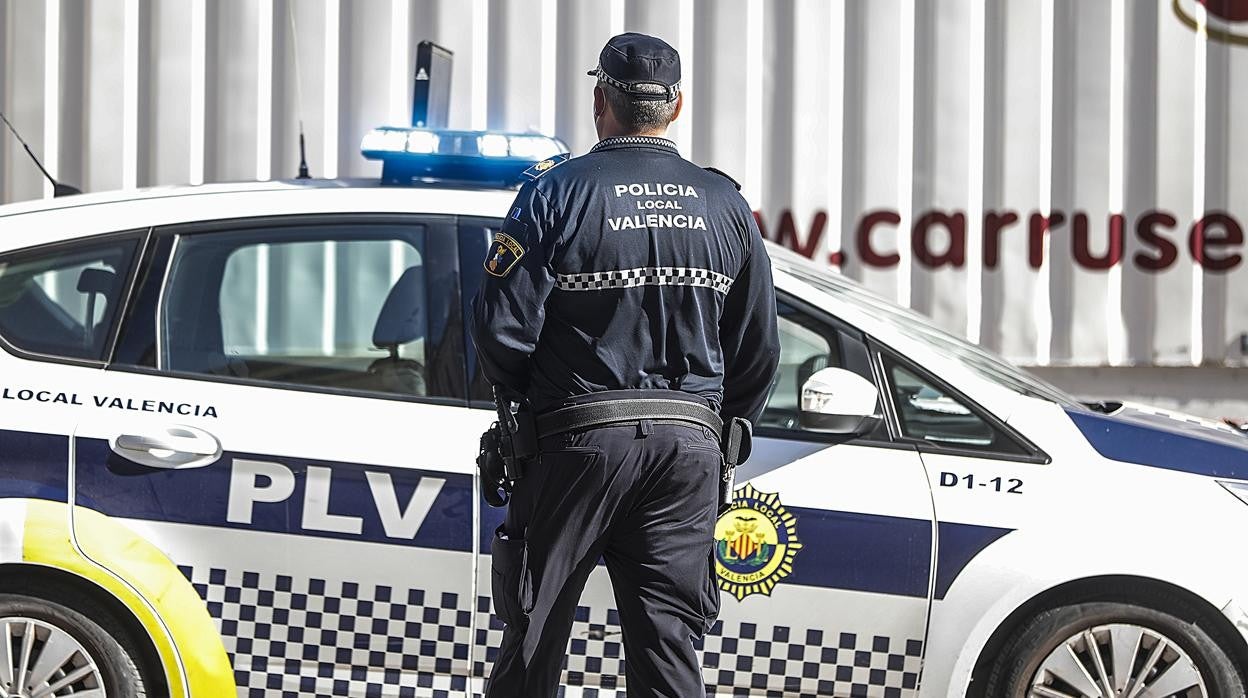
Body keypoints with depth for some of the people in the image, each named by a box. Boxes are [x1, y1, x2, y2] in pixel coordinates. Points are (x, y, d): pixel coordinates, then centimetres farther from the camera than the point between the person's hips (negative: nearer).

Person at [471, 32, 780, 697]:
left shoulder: (557, 193, -5)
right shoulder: (725, 204, 8)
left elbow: (502, 325, -10)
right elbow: (759, 348, 10)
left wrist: (526, 398, 9)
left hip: (579, 441, -3)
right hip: (690, 443, 3)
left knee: (533, 640, 8)